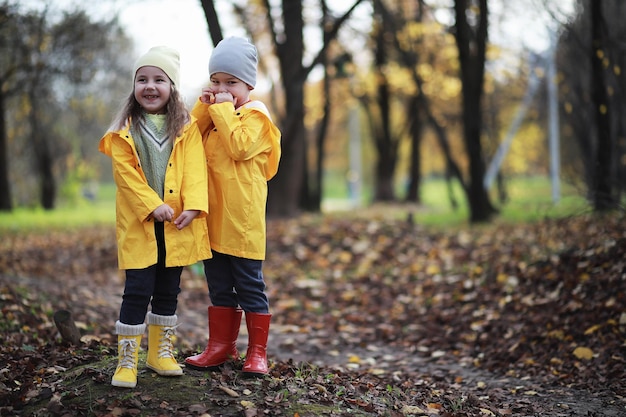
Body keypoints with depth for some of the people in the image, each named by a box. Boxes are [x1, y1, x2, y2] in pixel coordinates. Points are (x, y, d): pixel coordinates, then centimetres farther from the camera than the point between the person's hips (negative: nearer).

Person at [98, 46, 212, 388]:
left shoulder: (186, 128, 5)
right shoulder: (125, 131, 0)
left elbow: (195, 169, -3)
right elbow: (126, 174, -7)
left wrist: (193, 206, -17)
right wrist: (152, 206, -17)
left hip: (178, 224, 2)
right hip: (139, 224, -2)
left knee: (168, 292, 12)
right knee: (138, 291, -4)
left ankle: (161, 352, 26)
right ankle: (126, 361, 3)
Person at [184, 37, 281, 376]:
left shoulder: (254, 114, -5)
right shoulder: (213, 113, 17)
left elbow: (240, 147, -21)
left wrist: (223, 109, -15)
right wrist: (204, 107, 0)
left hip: (242, 219, -7)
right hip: (213, 218, 7)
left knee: (250, 287, 1)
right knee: (219, 288, 14)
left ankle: (257, 351, 10)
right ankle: (221, 345, 23)